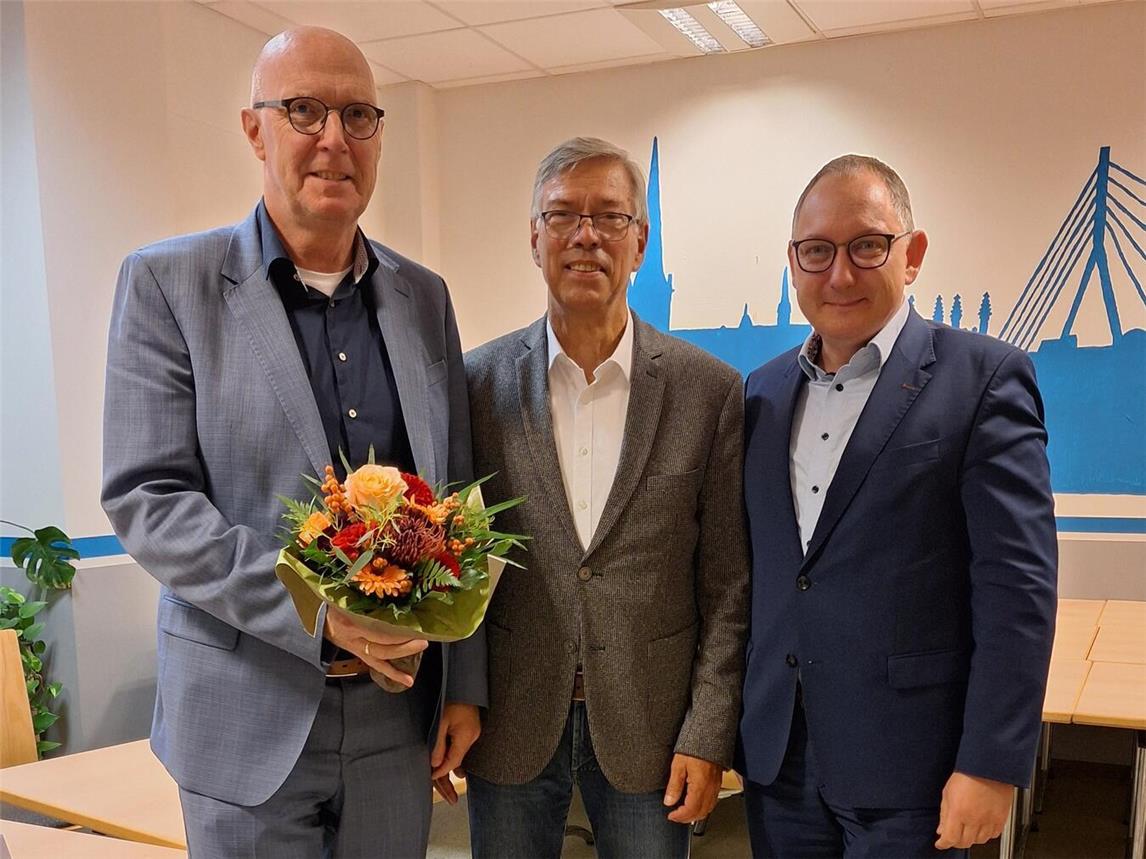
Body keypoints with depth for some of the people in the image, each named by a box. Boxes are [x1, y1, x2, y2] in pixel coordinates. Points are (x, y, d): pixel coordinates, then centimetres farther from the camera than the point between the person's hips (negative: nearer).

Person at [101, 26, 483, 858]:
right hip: (248, 716, -3)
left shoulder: (424, 295, 6)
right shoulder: (166, 283, -5)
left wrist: (466, 685, 6)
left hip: (398, 713, 4)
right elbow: (144, 499, -10)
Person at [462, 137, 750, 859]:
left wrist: (708, 737, -5)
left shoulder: (711, 391, -4)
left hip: (648, 730, 0)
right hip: (509, 726, 1)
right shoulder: (479, 382, -2)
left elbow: (727, 586, -2)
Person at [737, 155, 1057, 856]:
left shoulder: (984, 377, -8)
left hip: (904, 767, -5)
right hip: (776, 755, 5)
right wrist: (725, 721, 11)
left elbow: (1018, 583, -12)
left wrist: (992, 766, -15)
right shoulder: (765, 391, 9)